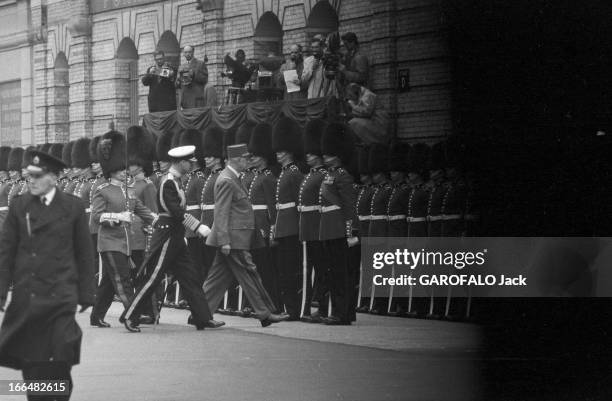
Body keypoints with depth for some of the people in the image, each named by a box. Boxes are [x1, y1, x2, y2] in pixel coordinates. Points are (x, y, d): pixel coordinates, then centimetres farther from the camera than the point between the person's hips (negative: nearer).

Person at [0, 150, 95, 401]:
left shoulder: (73, 206, 1)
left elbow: (84, 253, 5)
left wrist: (86, 294, 3)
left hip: (60, 295, -2)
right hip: (26, 295, 2)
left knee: (59, 358, -9)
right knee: (30, 360, 5)